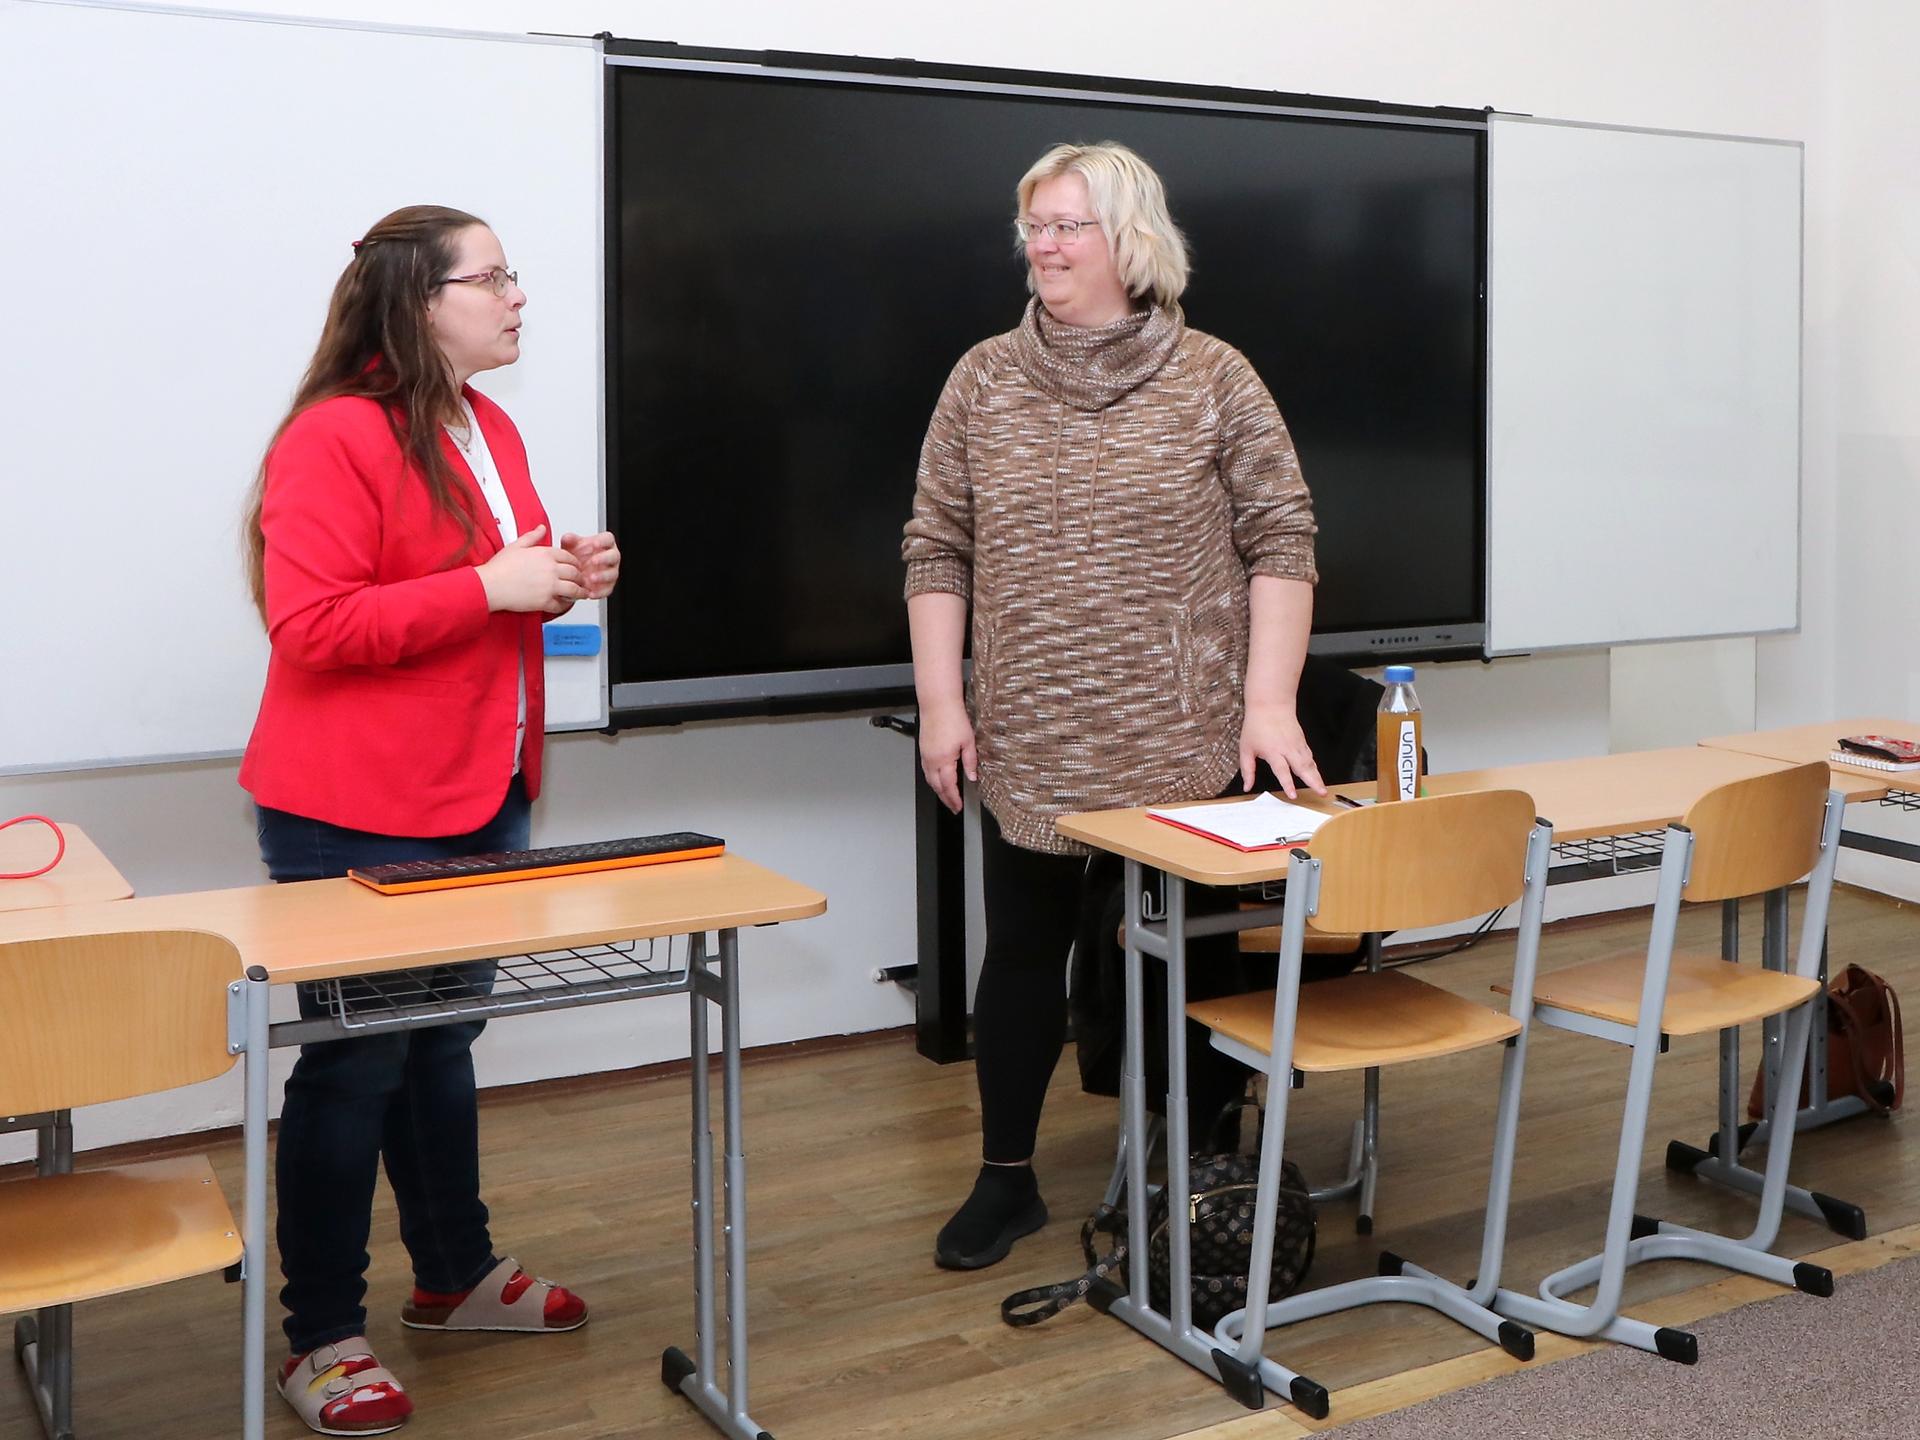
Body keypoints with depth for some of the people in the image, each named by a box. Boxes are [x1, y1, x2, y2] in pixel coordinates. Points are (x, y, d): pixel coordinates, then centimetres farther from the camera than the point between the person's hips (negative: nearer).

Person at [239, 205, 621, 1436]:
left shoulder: (491, 431, 11)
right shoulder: (334, 438, -15)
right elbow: (311, 627, -22)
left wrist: (563, 575, 3)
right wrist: (491, 586, -24)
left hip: (482, 800, 8)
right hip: (354, 820, -8)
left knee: (443, 1042, 19)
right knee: (354, 1063, -1)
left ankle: (458, 1274, 33)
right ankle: (324, 1338, 13)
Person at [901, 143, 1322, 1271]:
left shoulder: (1215, 379, -1)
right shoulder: (983, 382, 6)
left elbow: (1281, 542, -2)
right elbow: (937, 551, 6)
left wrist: (1269, 701, -10)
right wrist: (942, 701, 0)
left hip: (1184, 744, -2)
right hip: (1029, 745, 2)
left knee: (1189, 953, 7)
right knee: (1023, 954, 10)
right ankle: (1007, 1179, 25)